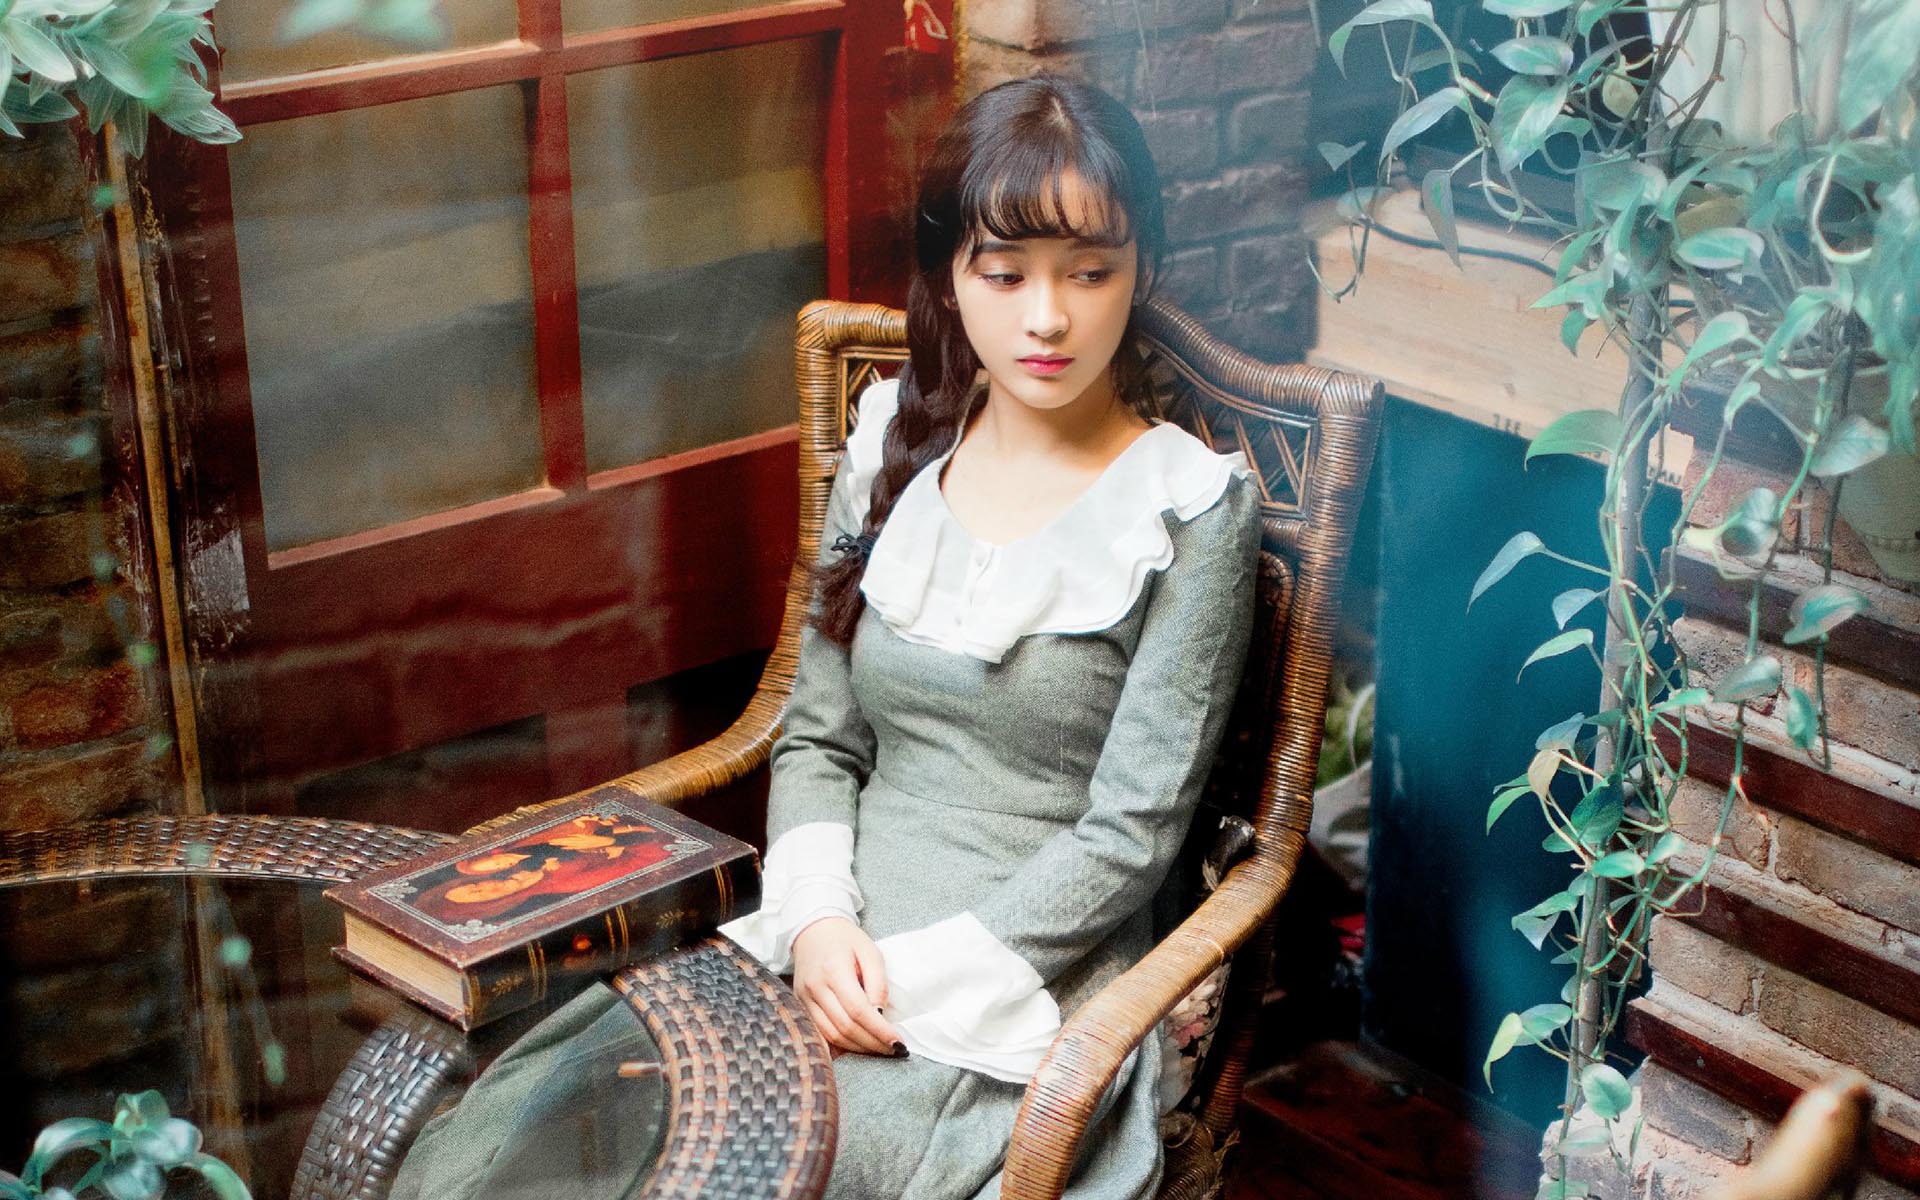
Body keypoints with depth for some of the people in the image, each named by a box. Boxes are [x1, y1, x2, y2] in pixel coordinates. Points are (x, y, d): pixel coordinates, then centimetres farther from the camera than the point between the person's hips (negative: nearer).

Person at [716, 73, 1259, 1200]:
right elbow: (818, 740, 11)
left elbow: (1129, 835, -9)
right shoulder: (896, 452, 8)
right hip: (838, 950, 4)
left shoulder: (1191, 509, -6)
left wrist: (919, 977, -15)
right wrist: (817, 922, -7)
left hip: (1024, 988, -4)